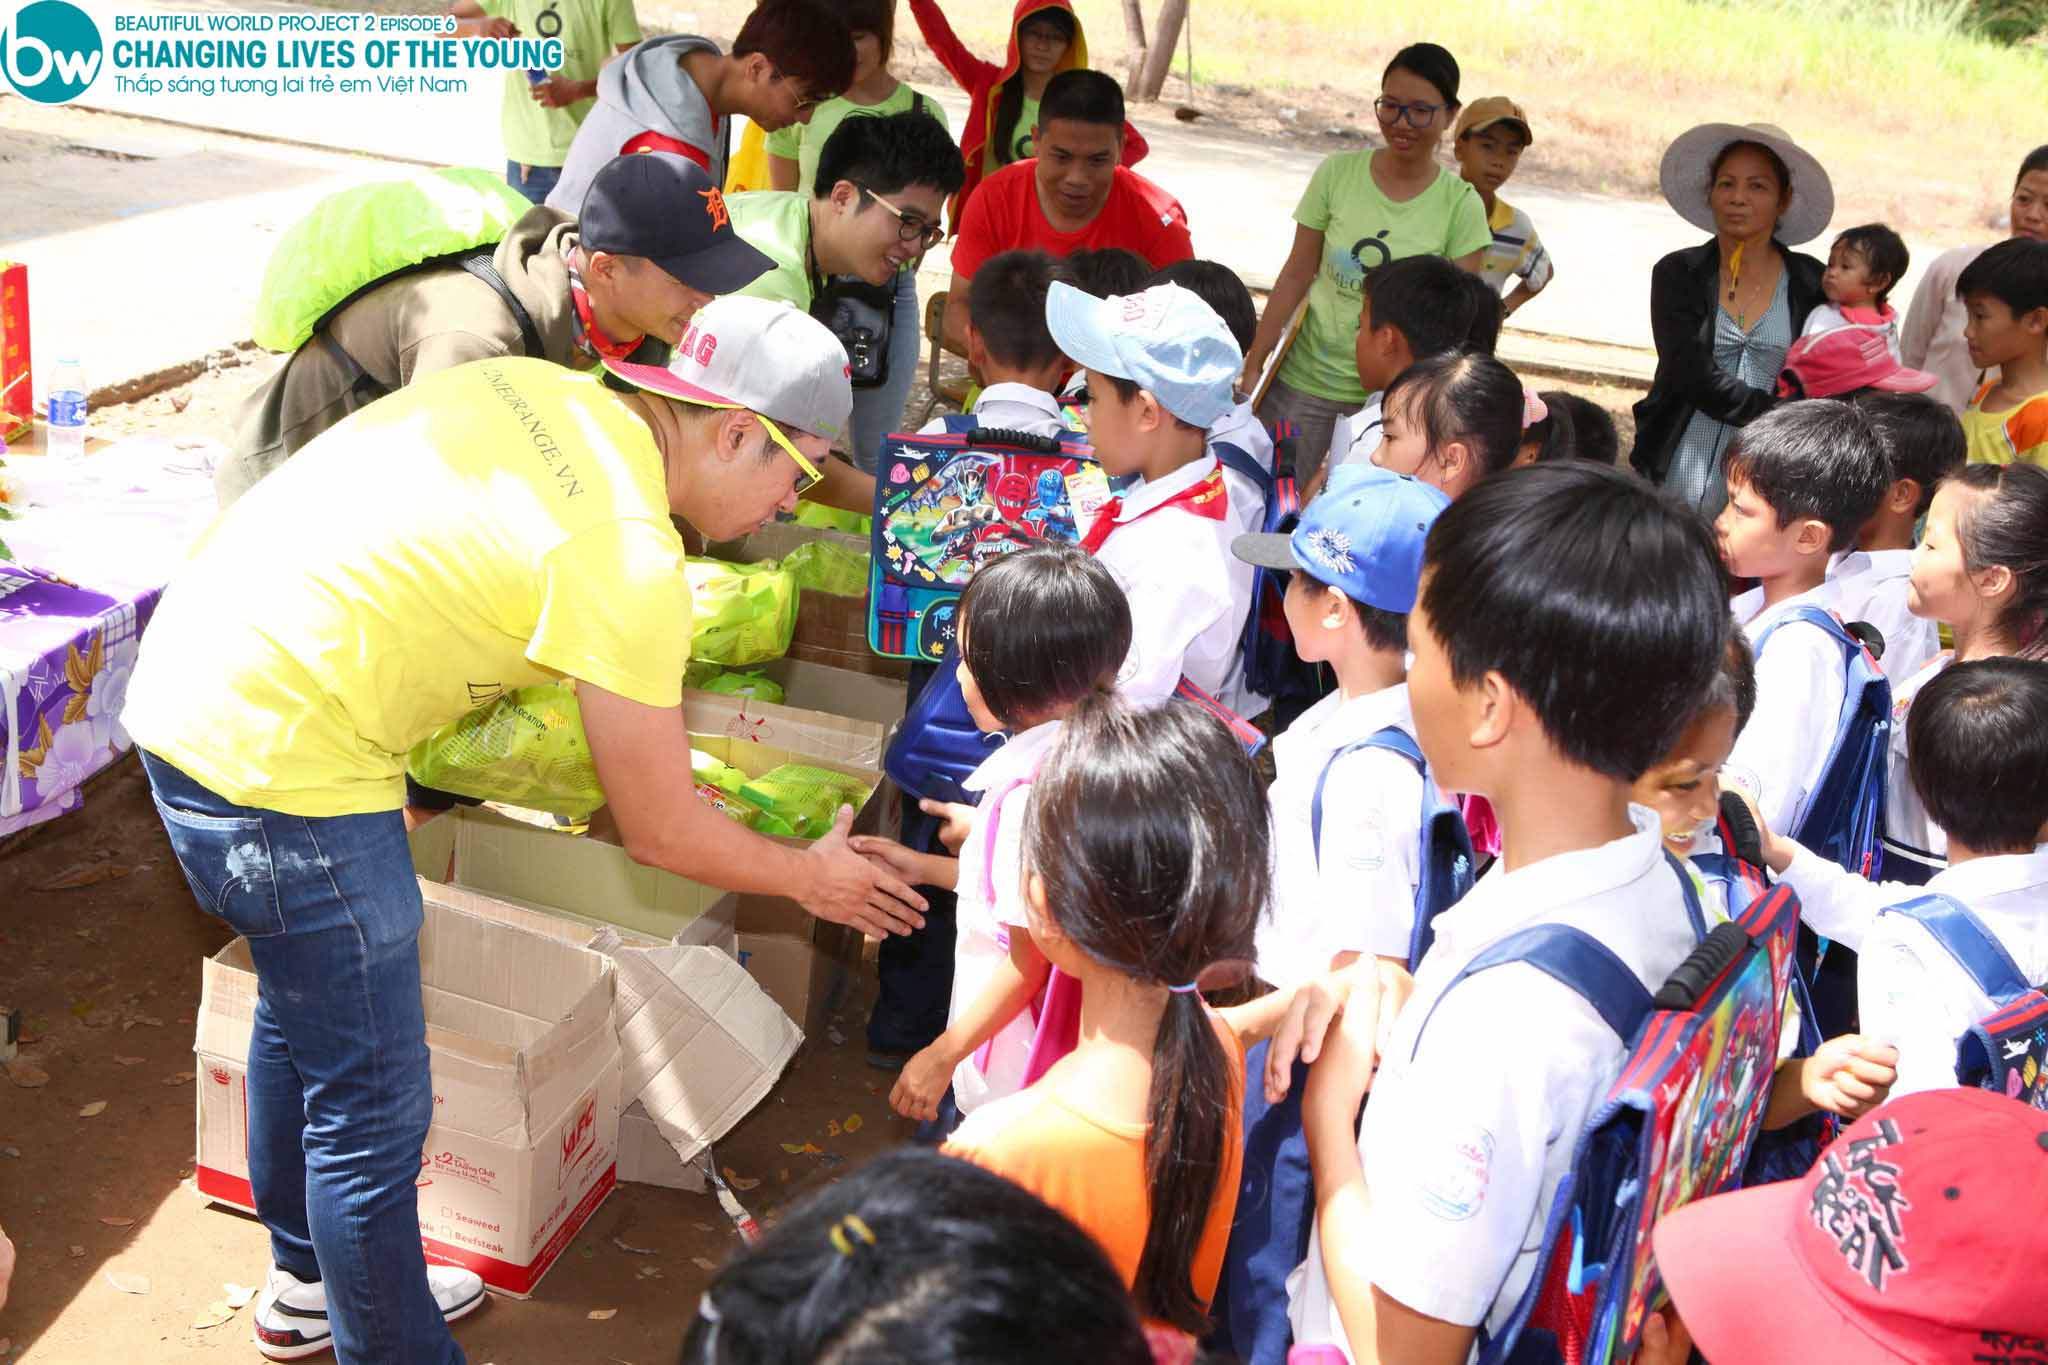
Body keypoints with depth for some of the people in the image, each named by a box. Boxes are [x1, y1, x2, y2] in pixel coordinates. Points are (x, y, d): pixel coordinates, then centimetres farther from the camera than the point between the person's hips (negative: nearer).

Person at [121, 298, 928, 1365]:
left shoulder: (543, 391, 2)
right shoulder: (628, 556, -20)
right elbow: (660, 835, -10)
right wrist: (811, 879, 7)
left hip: (189, 693, 10)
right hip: (279, 759, -10)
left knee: (302, 1015, 28)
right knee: (373, 1107, 4)